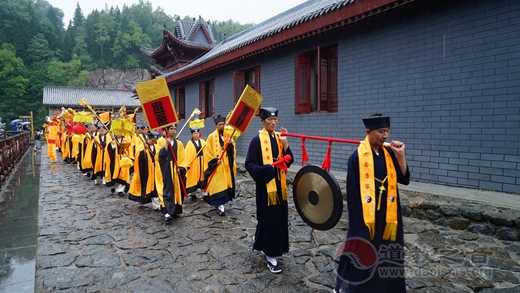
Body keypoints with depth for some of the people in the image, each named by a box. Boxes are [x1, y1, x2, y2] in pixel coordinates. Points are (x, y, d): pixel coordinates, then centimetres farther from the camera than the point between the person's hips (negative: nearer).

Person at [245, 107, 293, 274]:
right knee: (268, 219, 1)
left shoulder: (279, 138, 8)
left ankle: (261, 242, 36)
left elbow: (289, 160, 4)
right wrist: (269, 168, -22)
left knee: (280, 218, 13)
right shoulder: (257, 140, -10)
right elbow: (249, 164, -13)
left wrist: (285, 144, -11)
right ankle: (270, 255, 15)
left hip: (280, 185, 6)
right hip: (265, 185, -6)